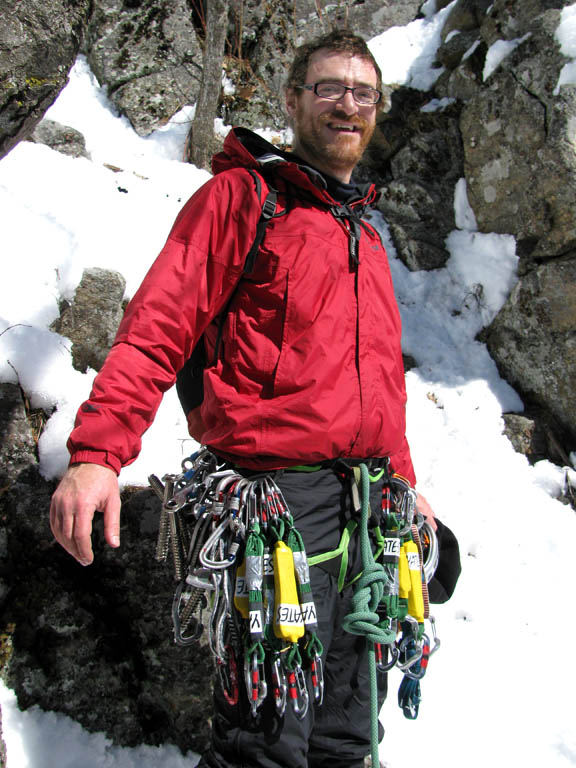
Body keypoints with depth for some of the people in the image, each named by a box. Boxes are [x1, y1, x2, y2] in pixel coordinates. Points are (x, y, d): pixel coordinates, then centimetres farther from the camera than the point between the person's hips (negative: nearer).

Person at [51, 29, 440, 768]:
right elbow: (158, 326, -12)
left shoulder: (366, 233, 21)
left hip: (366, 495, 7)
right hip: (278, 485, -7)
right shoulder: (242, 196, -2)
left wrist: (404, 480, 26)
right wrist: (96, 451, -24)